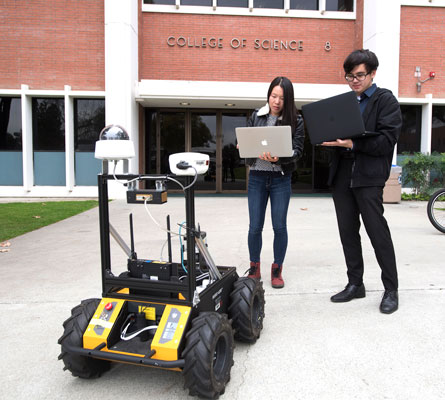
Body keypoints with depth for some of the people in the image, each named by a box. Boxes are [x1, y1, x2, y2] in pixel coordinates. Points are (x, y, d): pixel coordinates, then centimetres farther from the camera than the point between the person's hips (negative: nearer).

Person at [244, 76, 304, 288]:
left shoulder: (296, 120, -2)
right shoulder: (256, 116, 4)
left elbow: (297, 149, -7)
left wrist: (278, 157, -26)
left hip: (281, 178, -1)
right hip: (257, 177, 2)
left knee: (279, 226, 5)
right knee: (255, 226, 5)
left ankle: (277, 270, 21)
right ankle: (254, 269, 23)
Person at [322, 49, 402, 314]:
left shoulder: (386, 100, 1)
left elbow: (387, 141, -10)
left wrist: (352, 144, -20)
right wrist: (330, 138, -3)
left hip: (368, 177, -6)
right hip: (342, 175, 6)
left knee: (378, 232, -4)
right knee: (348, 232, 9)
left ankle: (391, 290, 9)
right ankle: (355, 284, 21)